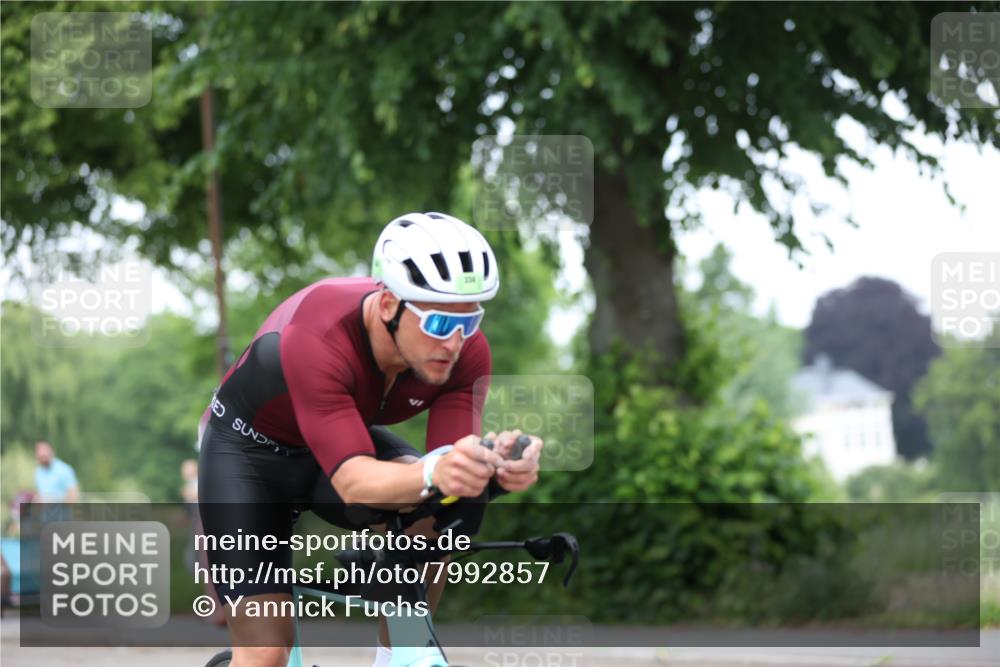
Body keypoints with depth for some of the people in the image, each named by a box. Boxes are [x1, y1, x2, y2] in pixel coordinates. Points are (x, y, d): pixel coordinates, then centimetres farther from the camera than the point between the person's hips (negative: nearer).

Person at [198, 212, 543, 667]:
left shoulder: (467, 352, -25)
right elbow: (353, 482, -46)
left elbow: (451, 466, -29)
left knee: (430, 515, -28)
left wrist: (492, 467, -53)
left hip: (351, 435, 4)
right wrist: (432, 473, -66)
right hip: (250, 447, -4)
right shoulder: (315, 340, -39)